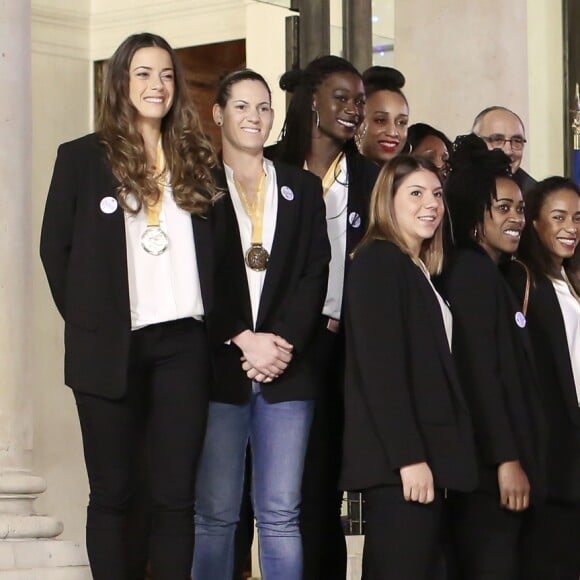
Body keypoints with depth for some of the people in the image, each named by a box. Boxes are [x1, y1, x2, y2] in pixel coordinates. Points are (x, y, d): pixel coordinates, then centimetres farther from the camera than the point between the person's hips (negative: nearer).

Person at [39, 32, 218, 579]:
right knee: (112, 493, 4)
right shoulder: (82, 157, 2)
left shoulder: (194, 161, 11)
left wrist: (215, 322, 3)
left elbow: (213, 252, 14)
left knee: (176, 494, 2)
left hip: (183, 344, 3)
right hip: (110, 348, -2)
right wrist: (85, 321, 0)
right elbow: (55, 249, 3)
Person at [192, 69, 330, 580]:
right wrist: (242, 341, -11)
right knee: (215, 514, -2)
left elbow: (315, 274, 7)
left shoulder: (303, 188, 16)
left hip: (286, 368, 2)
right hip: (219, 366, -2)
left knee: (280, 514, -1)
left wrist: (283, 342, -8)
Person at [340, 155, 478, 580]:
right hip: (399, 462, -9)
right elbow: (380, 366, -16)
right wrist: (409, 457, -21)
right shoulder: (378, 261, -7)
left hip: (425, 454, 9)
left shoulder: (420, 272, 20)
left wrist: (431, 457, 8)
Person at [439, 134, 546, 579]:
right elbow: (479, 372, -16)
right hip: (489, 466, -9)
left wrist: (519, 459, 13)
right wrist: (506, 460, -19)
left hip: (503, 460, 9)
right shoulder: (471, 271, -8)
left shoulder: (491, 276, 19)